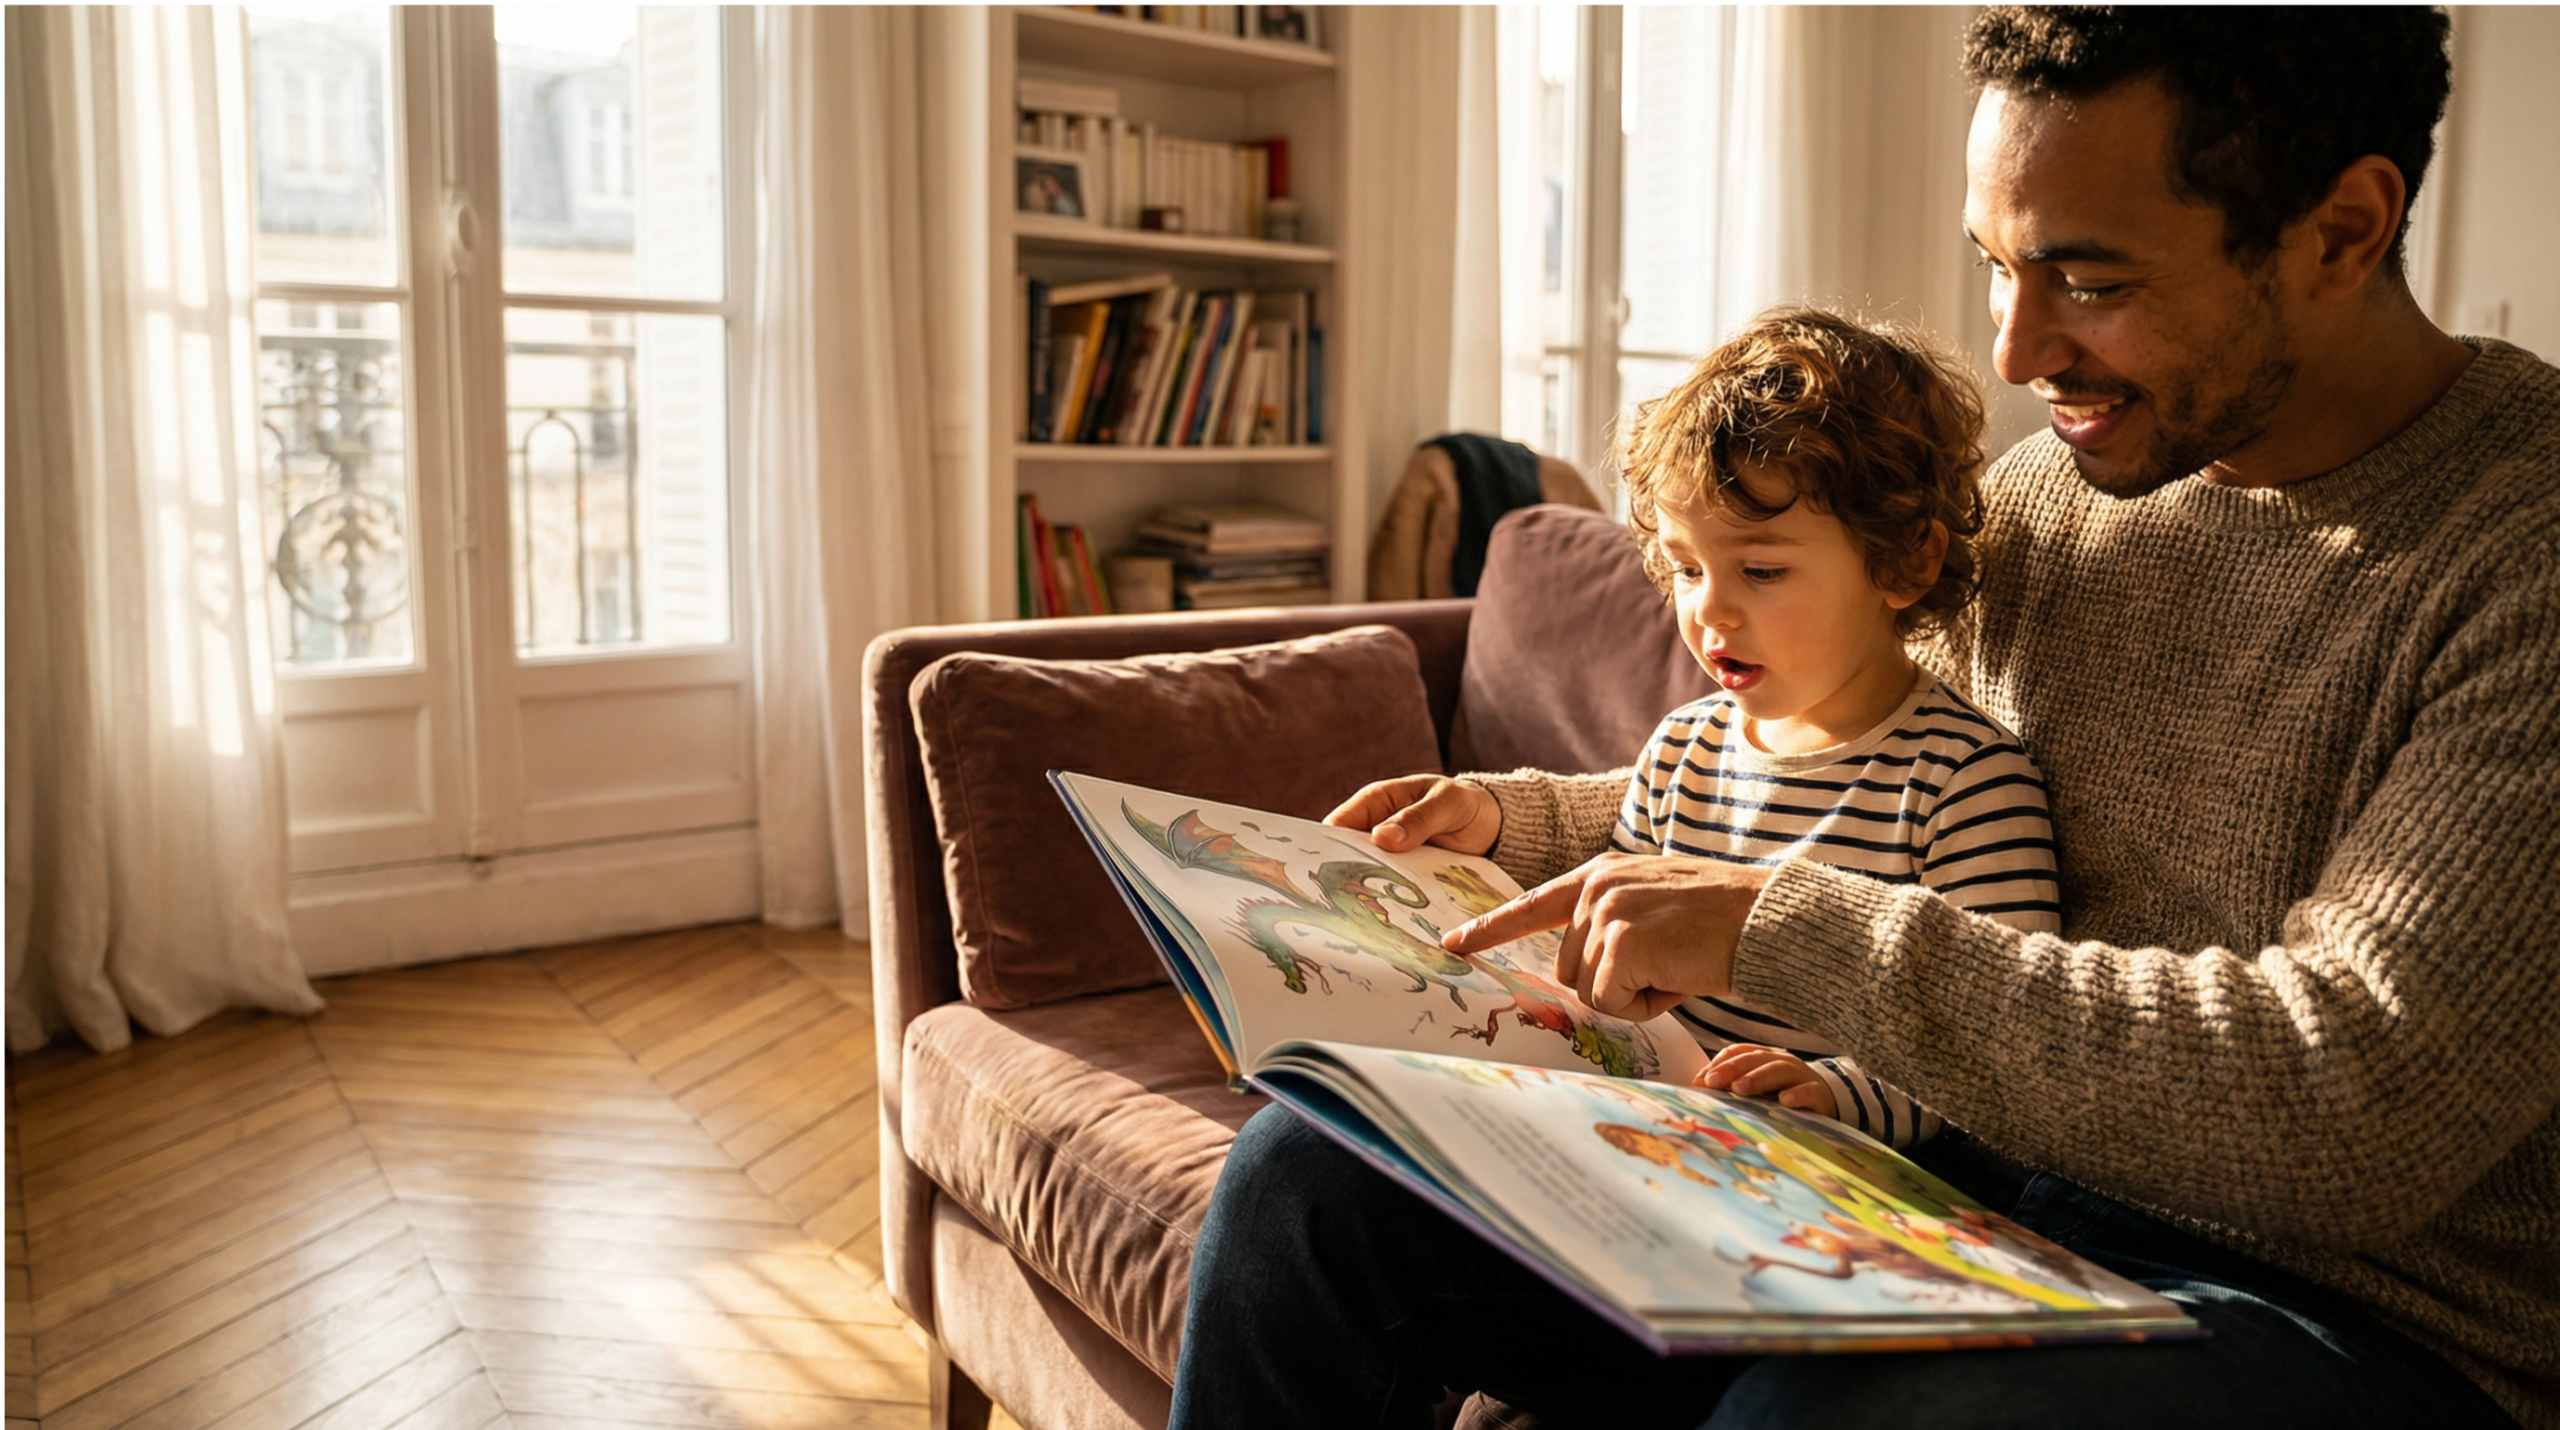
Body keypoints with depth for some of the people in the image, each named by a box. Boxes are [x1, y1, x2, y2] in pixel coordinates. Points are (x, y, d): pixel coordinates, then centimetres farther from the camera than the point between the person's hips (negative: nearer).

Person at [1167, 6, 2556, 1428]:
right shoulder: (2043, 488, 6)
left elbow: (2360, 1113, -25)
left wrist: (1775, 926, -25)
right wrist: (1519, 816, 10)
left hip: (2350, 1303, -5)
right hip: (1949, 1183, 6)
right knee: (1310, 1173, -8)